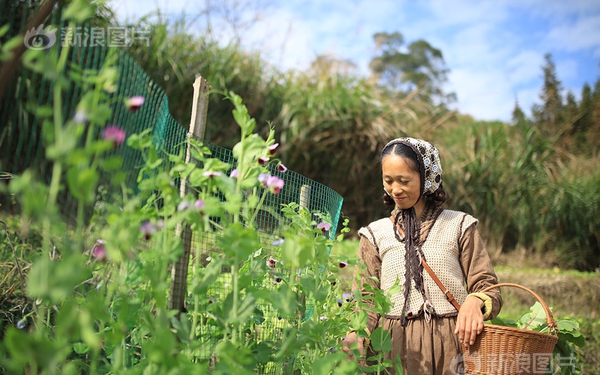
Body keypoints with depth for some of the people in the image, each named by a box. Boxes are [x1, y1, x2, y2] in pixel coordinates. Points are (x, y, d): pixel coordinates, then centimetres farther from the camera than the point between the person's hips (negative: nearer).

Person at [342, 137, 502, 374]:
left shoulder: (458, 226, 8)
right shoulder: (375, 234, 10)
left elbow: (488, 288, 3)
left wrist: (474, 302, -20)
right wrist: (354, 338, -17)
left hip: (451, 346, 0)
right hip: (395, 348, 1)